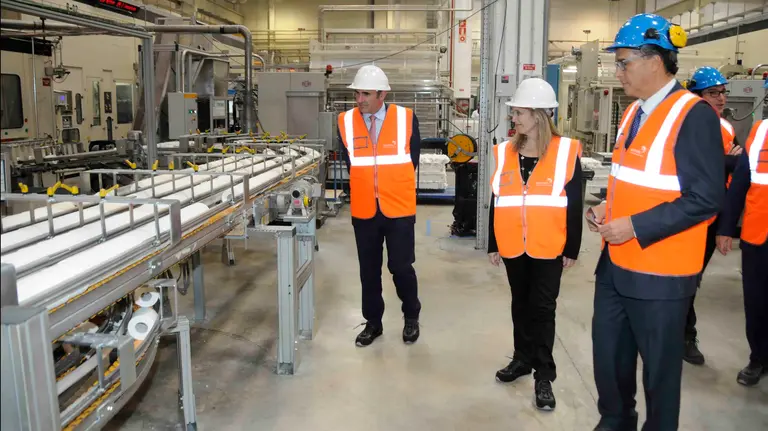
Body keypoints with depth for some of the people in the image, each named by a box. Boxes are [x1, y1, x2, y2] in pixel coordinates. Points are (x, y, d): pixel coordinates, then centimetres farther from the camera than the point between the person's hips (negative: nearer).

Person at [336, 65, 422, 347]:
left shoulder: (406, 118, -7)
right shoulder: (345, 121, -2)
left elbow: (412, 160, 3)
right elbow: (348, 163, 8)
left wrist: (395, 186, 4)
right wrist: (363, 185, 5)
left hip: (399, 207, -2)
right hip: (364, 208, 2)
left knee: (401, 266, 3)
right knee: (369, 269, 11)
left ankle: (411, 317, 28)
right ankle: (373, 322, 29)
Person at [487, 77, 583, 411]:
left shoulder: (566, 152, -7)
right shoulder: (505, 152, 3)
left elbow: (574, 205, -4)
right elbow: (496, 201, 7)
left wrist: (572, 249, -2)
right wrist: (493, 245, 8)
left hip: (548, 248, -4)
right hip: (513, 246, 4)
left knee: (543, 308, 3)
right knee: (521, 304, 16)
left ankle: (543, 374, 15)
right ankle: (523, 358, 32)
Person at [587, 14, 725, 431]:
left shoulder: (695, 115, -16)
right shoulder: (633, 112, 10)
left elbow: (706, 197, -20)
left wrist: (636, 227, -22)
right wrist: (607, 208, 2)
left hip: (659, 271, -8)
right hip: (615, 262, 8)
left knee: (659, 365, 11)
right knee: (607, 354, 19)